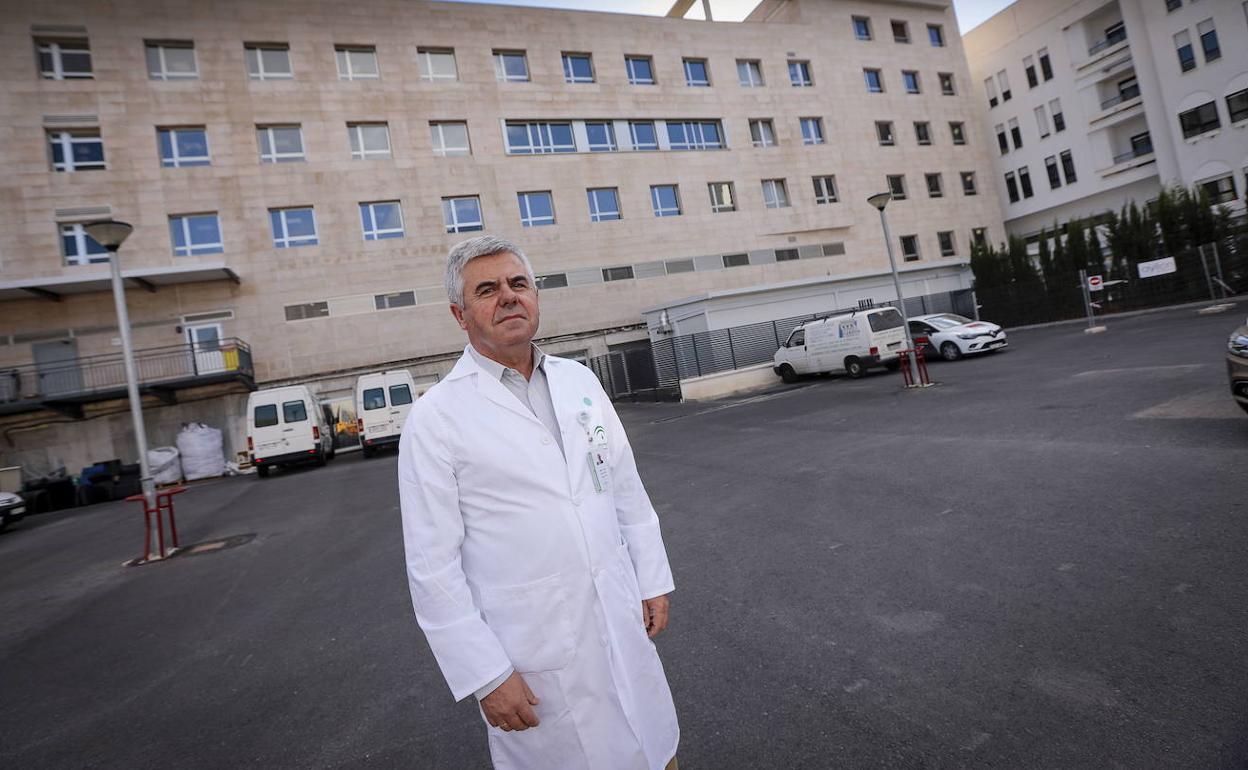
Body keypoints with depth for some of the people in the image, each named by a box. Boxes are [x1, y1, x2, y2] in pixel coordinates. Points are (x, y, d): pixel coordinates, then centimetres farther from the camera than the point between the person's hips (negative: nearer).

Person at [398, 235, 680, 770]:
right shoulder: (436, 418, -12)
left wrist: (653, 580, 8)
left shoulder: (579, 380, 3)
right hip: (533, 648, -4)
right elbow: (433, 565, -11)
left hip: (620, 621, 5)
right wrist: (485, 675, -11)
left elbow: (627, 488, 7)